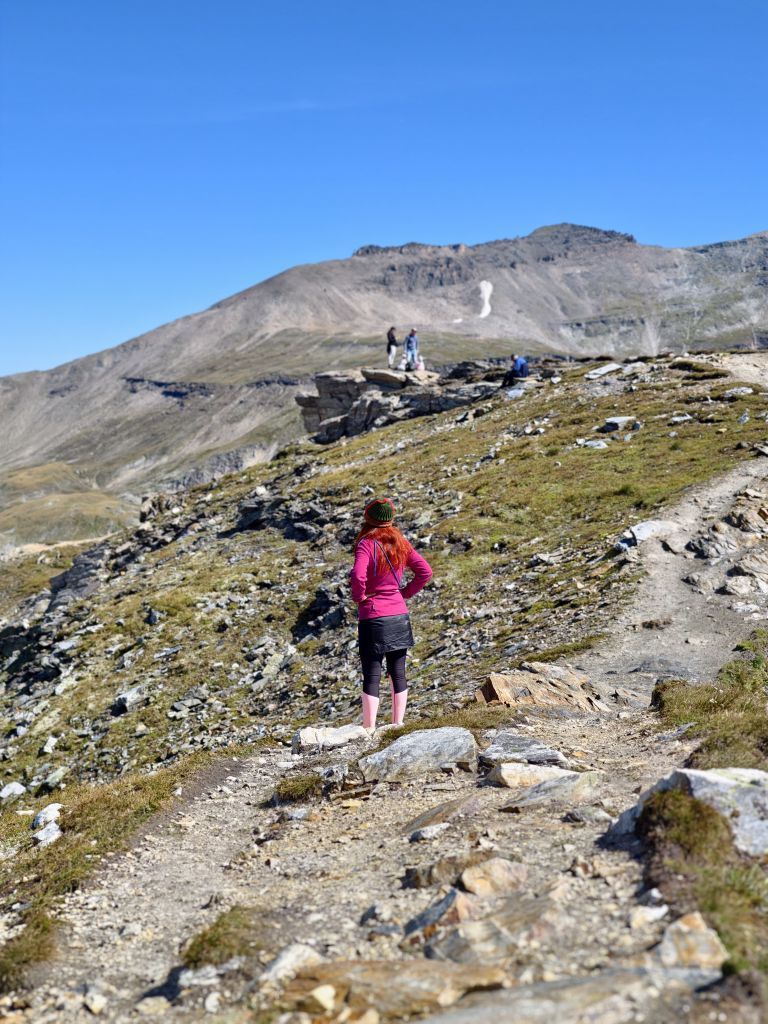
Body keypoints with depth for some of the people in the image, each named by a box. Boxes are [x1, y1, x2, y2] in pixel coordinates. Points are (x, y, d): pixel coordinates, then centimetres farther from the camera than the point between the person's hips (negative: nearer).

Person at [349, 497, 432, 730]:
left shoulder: (366, 544, -12)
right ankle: (398, 726, 17)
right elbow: (426, 572, 2)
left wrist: (358, 596, -9)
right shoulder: (401, 543, 4)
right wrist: (405, 593, 7)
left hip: (372, 618, -5)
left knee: (371, 677, 1)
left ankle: (369, 730, 2)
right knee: (398, 674, 12)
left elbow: (358, 575, -27)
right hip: (399, 617, 5)